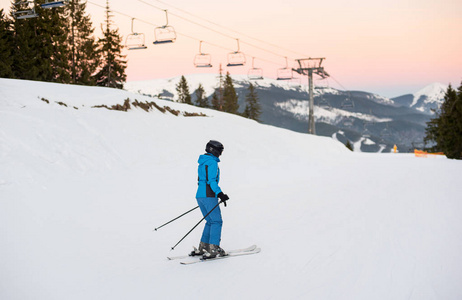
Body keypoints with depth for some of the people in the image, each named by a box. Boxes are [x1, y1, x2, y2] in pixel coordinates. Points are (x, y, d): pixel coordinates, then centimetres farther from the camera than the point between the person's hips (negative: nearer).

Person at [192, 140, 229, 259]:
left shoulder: (202, 162, 19)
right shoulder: (212, 162, -10)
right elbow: (212, 180, -19)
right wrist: (220, 194, -23)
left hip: (199, 195, 9)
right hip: (209, 195, -9)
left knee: (210, 221, 15)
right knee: (216, 221, -6)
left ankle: (202, 248, 12)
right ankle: (213, 249, -11)